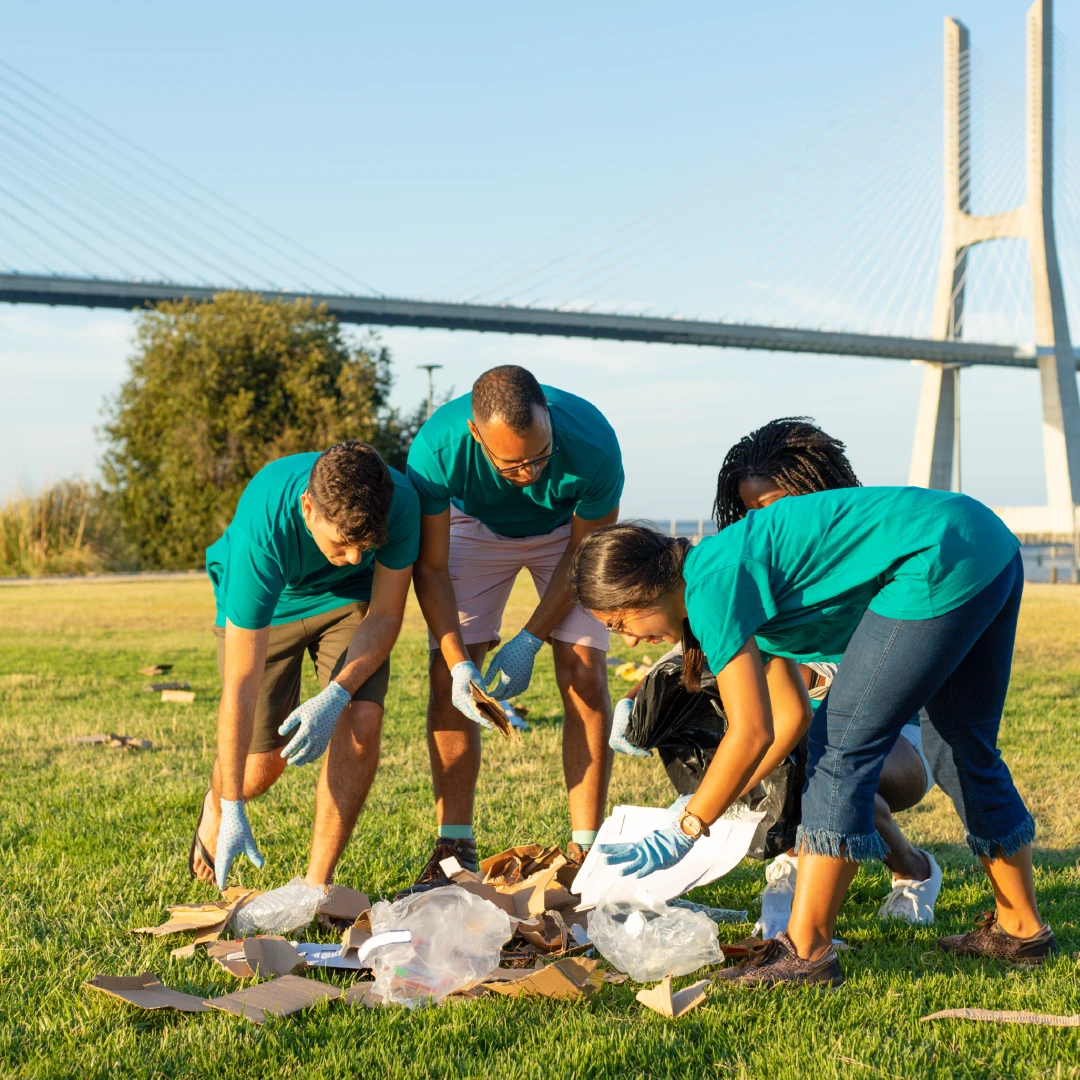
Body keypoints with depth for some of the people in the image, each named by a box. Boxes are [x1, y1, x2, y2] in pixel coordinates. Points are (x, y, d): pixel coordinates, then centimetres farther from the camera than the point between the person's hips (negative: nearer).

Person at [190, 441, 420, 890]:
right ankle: (216, 806, 36)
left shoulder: (399, 501, -35)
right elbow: (240, 687, -37)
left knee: (362, 721, -22)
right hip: (263, 606, -2)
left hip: (348, 599, 2)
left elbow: (385, 617, -19)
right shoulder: (262, 533, -42)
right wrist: (232, 811, -35)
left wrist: (335, 697, -36)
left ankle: (317, 883, -8)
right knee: (261, 765, -3)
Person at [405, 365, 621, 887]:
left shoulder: (591, 442, -37)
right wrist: (459, 663, -31)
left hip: (565, 531, -1)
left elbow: (585, 552, -19)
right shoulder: (436, 447, -36)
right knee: (446, 678, -10)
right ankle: (455, 849, -2)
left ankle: (585, 851, -8)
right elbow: (430, 566, -22)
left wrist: (529, 641, -23)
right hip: (474, 525, 1)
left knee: (584, 676, -14)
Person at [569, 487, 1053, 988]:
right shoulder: (733, 573, 17)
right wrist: (704, 809, 24)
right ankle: (1020, 928, 34)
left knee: (841, 747, -5)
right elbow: (788, 716, 22)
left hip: (940, 560, -10)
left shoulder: (713, 584, -10)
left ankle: (805, 951, -3)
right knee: (959, 750, 21)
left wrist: (685, 829, -3)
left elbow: (751, 735, -13)